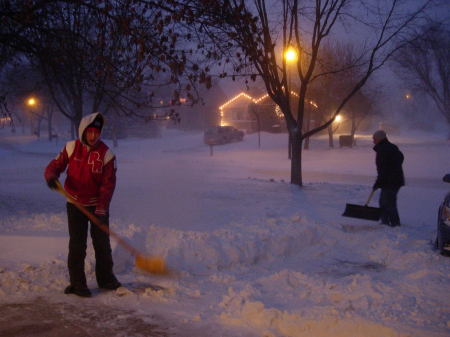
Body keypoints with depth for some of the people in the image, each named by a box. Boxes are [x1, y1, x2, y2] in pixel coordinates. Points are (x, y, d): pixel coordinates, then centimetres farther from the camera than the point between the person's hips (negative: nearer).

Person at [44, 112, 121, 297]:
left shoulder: (106, 154, -11)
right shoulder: (71, 148, -6)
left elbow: (108, 184, -13)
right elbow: (56, 165, 1)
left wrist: (101, 209, -22)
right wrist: (51, 176, -24)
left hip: (98, 205, 0)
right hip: (75, 204, 0)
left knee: (102, 242, 8)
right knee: (77, 244, 0)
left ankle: (105, 278, 24)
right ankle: (77, 283, 8)